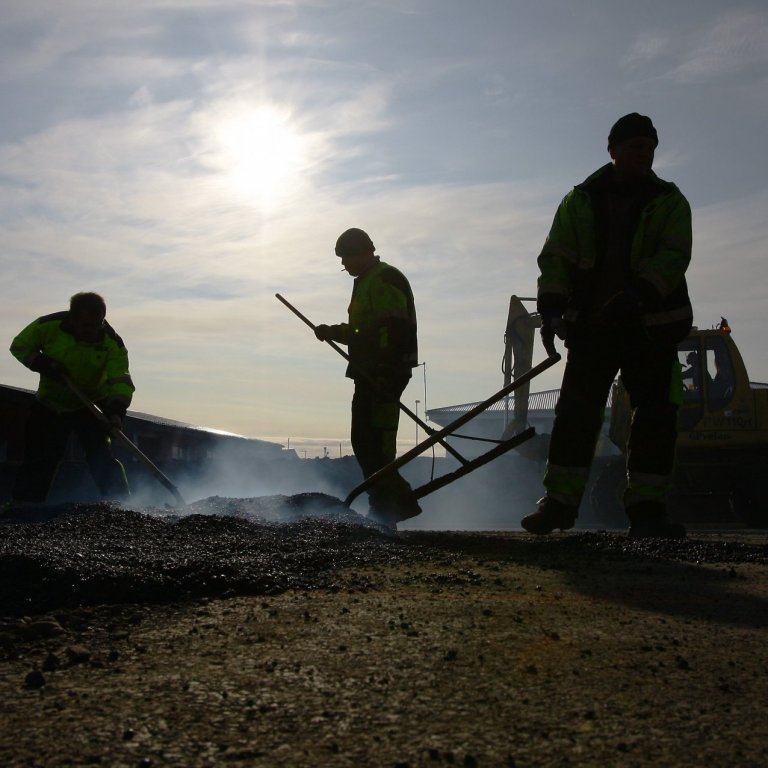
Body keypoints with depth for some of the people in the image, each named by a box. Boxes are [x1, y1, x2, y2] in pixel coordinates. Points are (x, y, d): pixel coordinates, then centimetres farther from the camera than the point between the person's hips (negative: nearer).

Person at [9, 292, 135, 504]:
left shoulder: (112, 343, -22)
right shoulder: (48, 326, -20)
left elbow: (121, 381, -30)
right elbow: (19, 346, -4)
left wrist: (116, 409, -48)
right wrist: (41, 363, -22)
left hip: (91, 406, -1)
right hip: (50, 404, 1)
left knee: (101, 458, -17)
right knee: (38, 459, 5)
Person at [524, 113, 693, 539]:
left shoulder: (669, 201, 6)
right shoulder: (581, 201, 8)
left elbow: (673, 256, -9)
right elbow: (555, 257, 3)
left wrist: (639, 293, -27)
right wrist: (551, 308, -12)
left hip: (650, 328, 0)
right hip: (591, 327, 0)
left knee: (656, 417, -2)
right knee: (575, 414, -2)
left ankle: (646, 509, 5)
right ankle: (559, 502, 7)